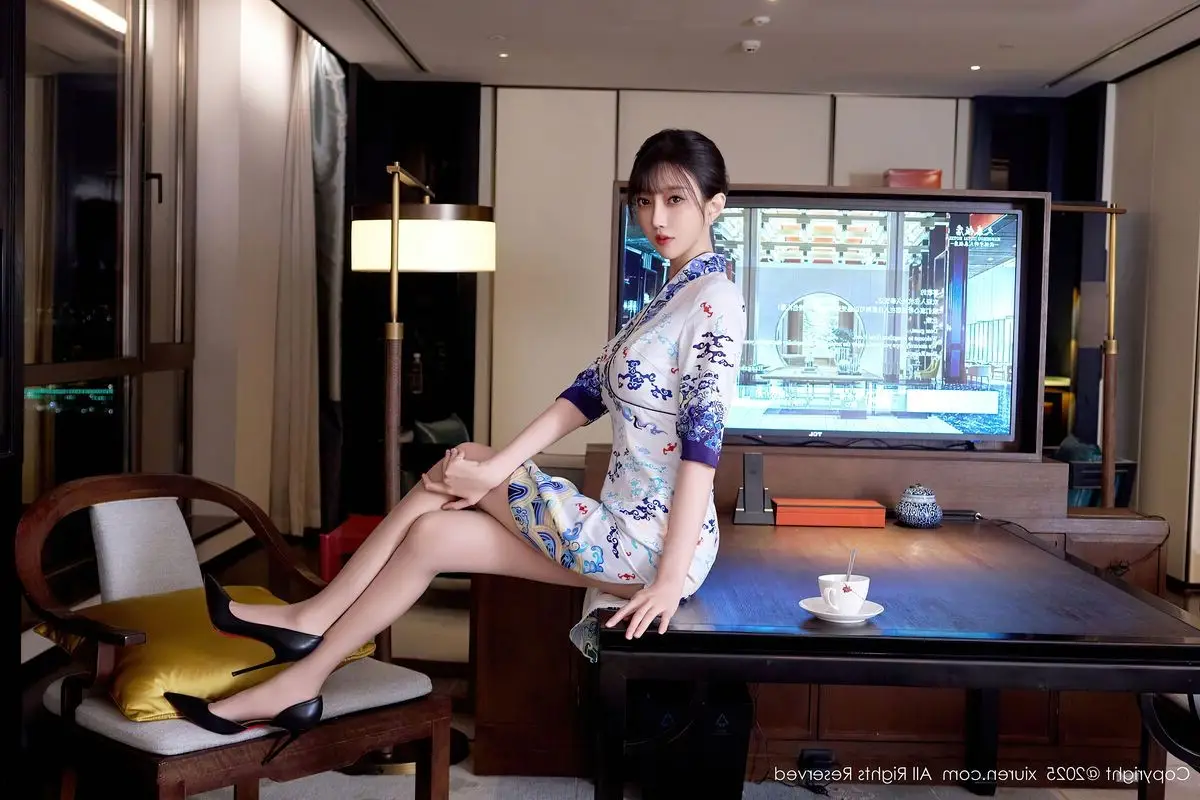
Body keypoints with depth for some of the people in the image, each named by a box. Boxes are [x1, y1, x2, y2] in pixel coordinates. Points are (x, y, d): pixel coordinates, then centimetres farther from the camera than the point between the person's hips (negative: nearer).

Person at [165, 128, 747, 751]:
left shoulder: (714, 301, -16)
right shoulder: (669, 296, 13)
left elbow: (703, 438, -23)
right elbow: (592, 390, 8)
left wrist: (672, 578, -27)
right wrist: (497, 467, -2)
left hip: (652, 546, -8)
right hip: (627, 527, 8)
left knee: (451, 478, -5)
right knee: (431, 532, 1)